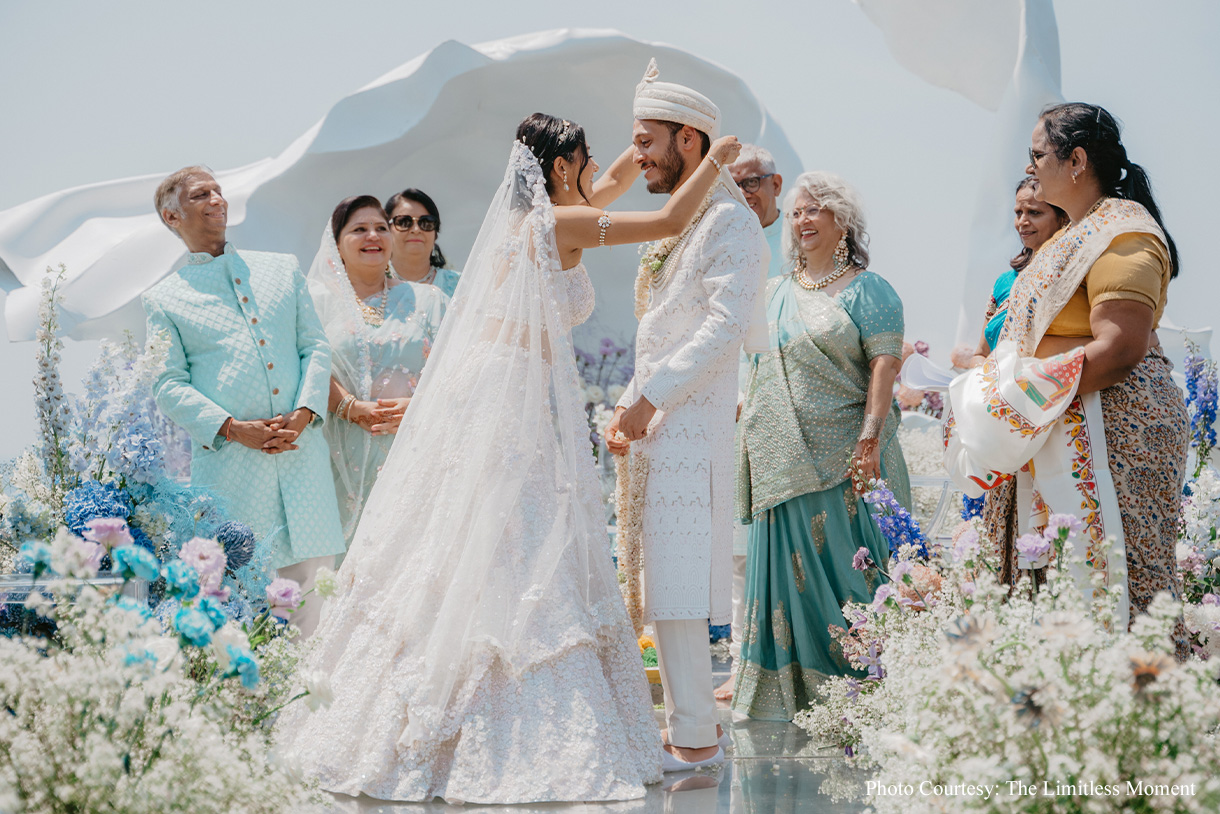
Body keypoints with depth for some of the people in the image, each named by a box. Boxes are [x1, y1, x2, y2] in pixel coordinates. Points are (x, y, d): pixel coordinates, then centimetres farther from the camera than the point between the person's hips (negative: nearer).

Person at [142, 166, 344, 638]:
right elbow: (169, 386, 2)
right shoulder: (164, 299, 10)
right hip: (229, 460, -3)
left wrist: (303, 412, -5)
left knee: (312, 588, -1)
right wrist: (232, 428, -12)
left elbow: (316, 348, 13)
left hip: (302, 451, 3)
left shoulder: (283, 270, 19)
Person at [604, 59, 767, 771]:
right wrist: (630, 406, 13)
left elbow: (726, 326, -19)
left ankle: (695, 740, -6)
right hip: (655, 423, 9)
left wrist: (651, 397, -18)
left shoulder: (730, 220, -9)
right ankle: (695, 724, 15)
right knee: (661, 589, 9)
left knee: (678, 589, -10)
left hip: (692, 424, -9)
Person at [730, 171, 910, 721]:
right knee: (788, 566, 7)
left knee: (841, 563, -4)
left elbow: (885, 364, -10)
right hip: (782, 462, 6)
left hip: (841, 459, -6)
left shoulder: (865, 289, -1)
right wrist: (748, 422, 13)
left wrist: (869, 437, -20)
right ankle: (788, 685, 13)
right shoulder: (777, 293, 17)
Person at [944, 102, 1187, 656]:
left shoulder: (1122, 233, -11)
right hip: (1071, 440, 10)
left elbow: (1119, 350, -22)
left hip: (1113, 433, -10)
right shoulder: (1079, 236, 20)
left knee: (1111, 587, -10)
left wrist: (1023, 405, -19)